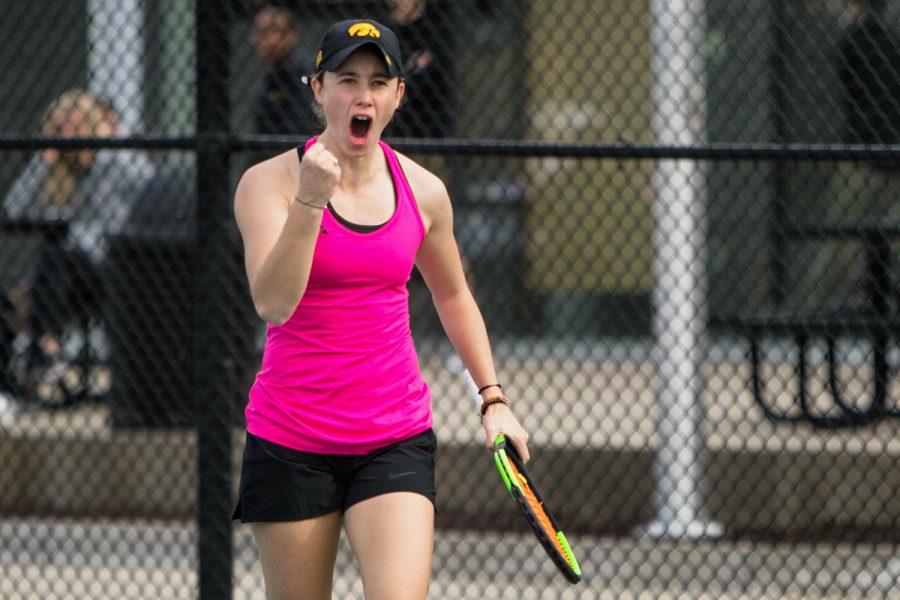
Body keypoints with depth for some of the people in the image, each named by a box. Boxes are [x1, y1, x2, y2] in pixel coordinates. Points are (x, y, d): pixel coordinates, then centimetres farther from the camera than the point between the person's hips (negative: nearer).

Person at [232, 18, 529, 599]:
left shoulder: (424, 192, 4)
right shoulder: (270, 182, -6)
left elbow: (453, 296, 23)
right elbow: (274, 303, -21)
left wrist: (493, 397, 19)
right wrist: (312, 201, -29)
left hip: (396, 441, 2)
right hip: (292, 444, -2)